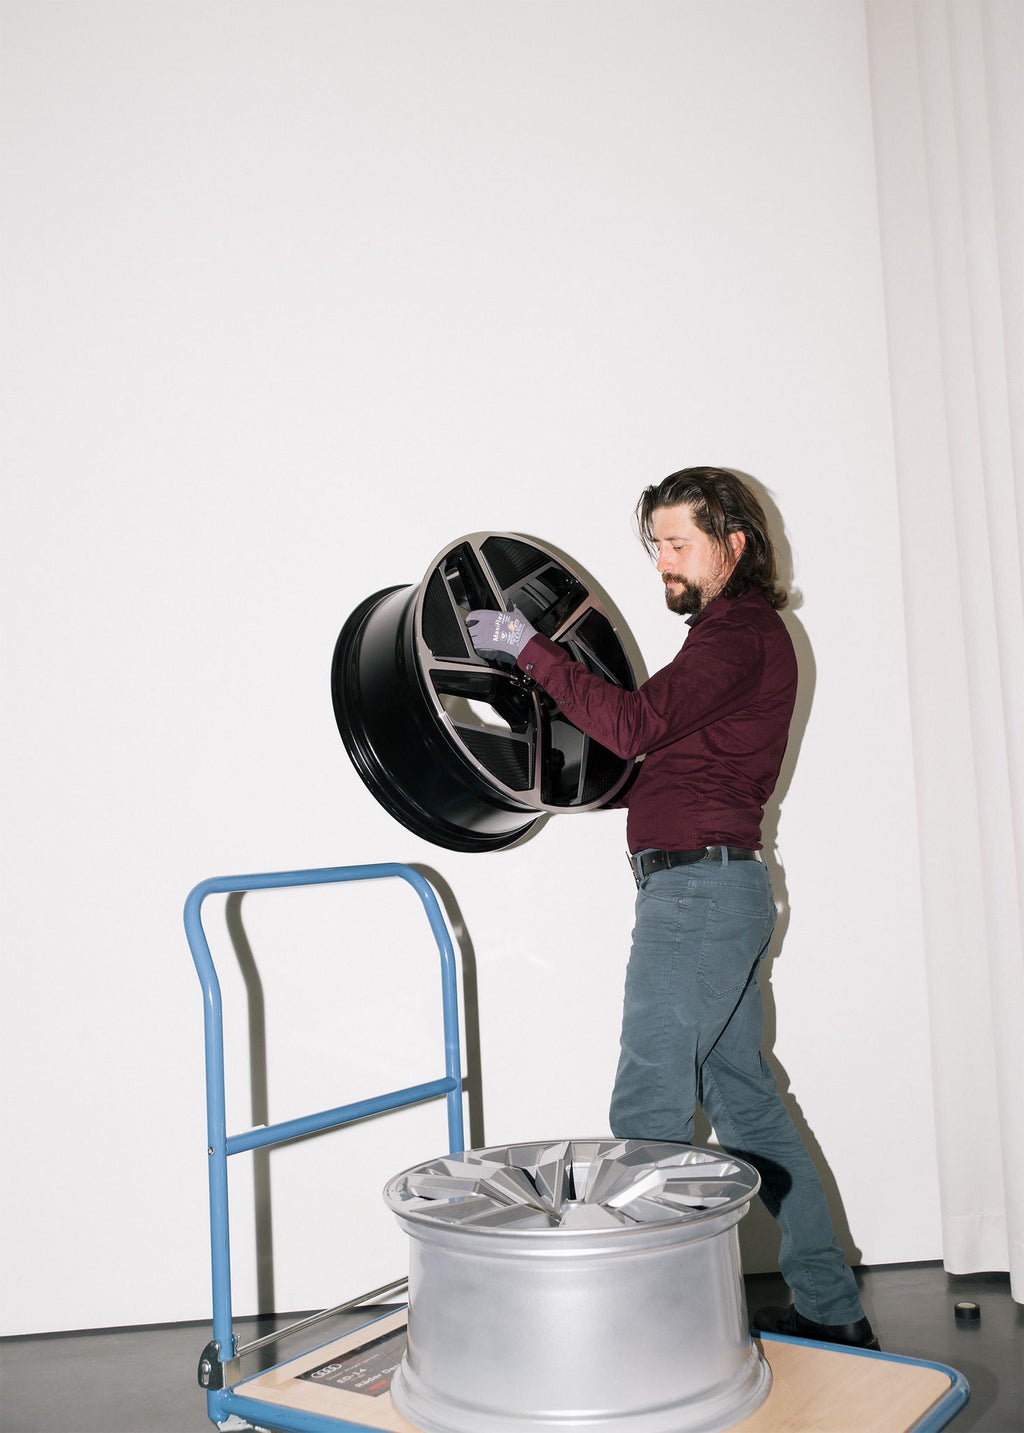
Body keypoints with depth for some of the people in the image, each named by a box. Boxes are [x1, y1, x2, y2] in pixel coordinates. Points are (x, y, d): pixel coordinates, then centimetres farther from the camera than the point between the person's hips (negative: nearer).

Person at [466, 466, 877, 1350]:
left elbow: (634, 725, -22)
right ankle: (834, 1315, 25)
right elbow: (662, 738, 21)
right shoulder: (742, 632, 21)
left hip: (699, 884, -10)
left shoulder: (739, 632, -10)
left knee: (648, 1112, -7)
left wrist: (531, 648, -16)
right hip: (724, 887, 10)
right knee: (745, 1100, 15)